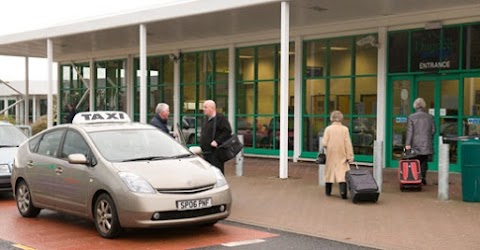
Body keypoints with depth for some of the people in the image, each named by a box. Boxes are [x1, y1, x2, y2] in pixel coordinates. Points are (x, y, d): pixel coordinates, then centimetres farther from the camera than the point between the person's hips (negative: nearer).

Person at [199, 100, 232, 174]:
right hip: (206, 152, 9)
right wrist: (202, 145, 16)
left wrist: (217, 141, -22)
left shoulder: (220, 118, -9)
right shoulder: (206, 119, 17)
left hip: (216, 152, -9)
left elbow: (227, 131, -17)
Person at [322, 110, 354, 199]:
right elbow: (348, 143, -6)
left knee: (330, 171, 14)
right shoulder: (345, 129, -4)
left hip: (331, 154, 1)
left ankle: (328, 191, 24)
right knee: (342, 171, -4)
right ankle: (343, 191, -22)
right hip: (341, 155, -1)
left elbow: (324, 143, -8)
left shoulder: (328, 128, -4)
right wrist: (350, 156, -3)